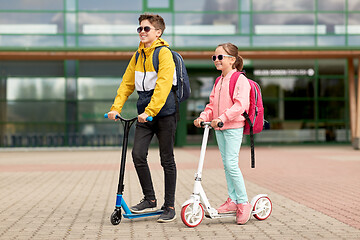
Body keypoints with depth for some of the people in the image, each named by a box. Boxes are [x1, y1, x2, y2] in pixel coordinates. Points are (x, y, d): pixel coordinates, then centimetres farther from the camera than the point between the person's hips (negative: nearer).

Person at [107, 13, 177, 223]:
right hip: (145, 112, 6)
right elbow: (127, 83, 15)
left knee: (167, 160, 2)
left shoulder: (164, 53, -9)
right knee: (138, 154, -5)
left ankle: (169, 207, 11)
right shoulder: (138, 55, 14)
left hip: (164, 111, -6)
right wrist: (116, 107, 3)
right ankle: (150, 199, 10)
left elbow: (163, 85, -20)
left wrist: (150, 111, -27)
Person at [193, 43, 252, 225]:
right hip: (218, 128, 8)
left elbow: (240, 104, -20)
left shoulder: (240, 79, -9)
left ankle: (243, 202, -4)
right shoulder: (219, 81, 17)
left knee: (231, 164, -13)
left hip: (234, 127, -8)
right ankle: (232, 200, 16)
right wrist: (203, 117, 0)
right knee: (226, 164, 9)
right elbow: (212, 104, 18)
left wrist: (222, 118, -28)